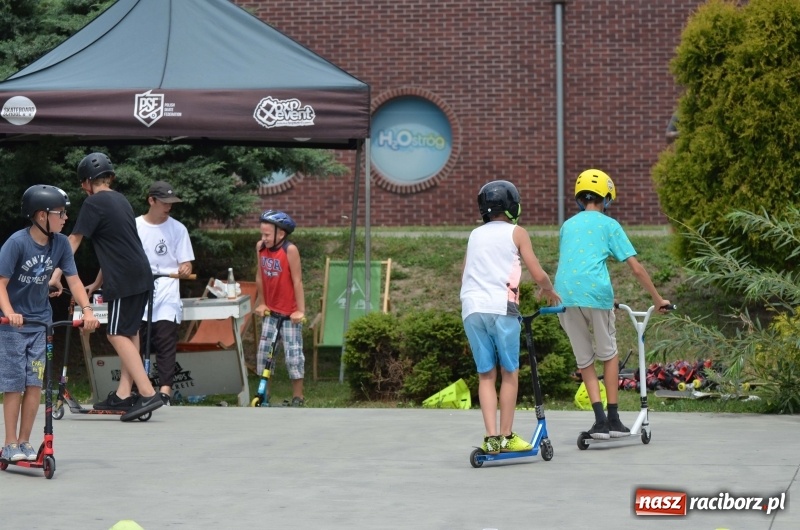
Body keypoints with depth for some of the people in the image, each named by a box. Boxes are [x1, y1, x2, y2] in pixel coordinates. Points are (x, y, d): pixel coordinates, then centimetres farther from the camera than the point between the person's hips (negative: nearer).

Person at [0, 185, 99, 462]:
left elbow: (73, 279, 0)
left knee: (35, 384, 0)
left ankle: (25, 442, 10)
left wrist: (86, 310, -14)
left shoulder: (60, 243, -3)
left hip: (41, 322, 4)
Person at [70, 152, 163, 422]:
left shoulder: (94, 203, -8)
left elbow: (74, 241, -10)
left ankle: (148, 394, -16)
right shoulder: (121, 200, 18)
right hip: (142, 276, 9)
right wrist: (97, 284, 25)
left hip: (123, 279, -9)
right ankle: (124, 394, 14)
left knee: (118, 335, -7)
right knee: (129, 334, 12)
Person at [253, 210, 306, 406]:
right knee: (264, 350, 2)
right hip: (270, 310, 5)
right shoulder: (260, 247, -4)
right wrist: (261, 303, 10)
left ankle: (298, 396, 8)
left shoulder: (290, 250, -19)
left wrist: (301, 310, -16)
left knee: (293, 352, -2)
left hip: (290, 313, -5)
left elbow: (297, 281, -17)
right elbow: (260, 277, 6)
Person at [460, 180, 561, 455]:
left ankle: (491, 437, -3)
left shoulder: (475, 235, 20)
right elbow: (538, 275, 3)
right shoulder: (516, 233, 7)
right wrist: (549, 291, 22)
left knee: (486, 375, 6)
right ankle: (506, 437, 4)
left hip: (472, 308, 4)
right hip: (501, 307, -4)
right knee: (509, 373, 5)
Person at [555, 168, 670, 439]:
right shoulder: (608, 224, 10)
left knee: (584, 361, 12)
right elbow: (636, 268, 6)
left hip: (565, 295, 3)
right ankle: (613, 419, 13)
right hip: (596, 293, -3)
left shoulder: (567, 226, 21)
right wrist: (658, 300, 15)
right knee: (609, 355, 15)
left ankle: (600, 419, 0)